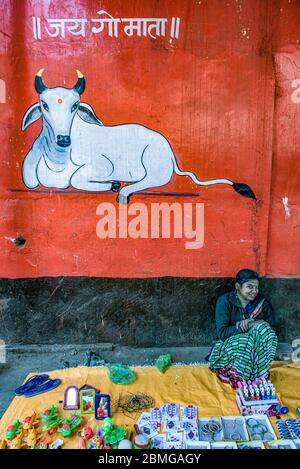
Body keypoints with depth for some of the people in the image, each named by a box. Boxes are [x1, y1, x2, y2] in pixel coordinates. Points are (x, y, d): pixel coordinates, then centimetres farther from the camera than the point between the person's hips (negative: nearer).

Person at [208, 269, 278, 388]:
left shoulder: (263, 303, -3)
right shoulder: (224, 301, -12)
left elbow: (271, 329, -2)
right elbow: (222, 333, -18)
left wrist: (256, 324, -21)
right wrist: (242, 326, -25)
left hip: (255, 344, 3)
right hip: (230, 344, -3)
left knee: (262, 328, -27)